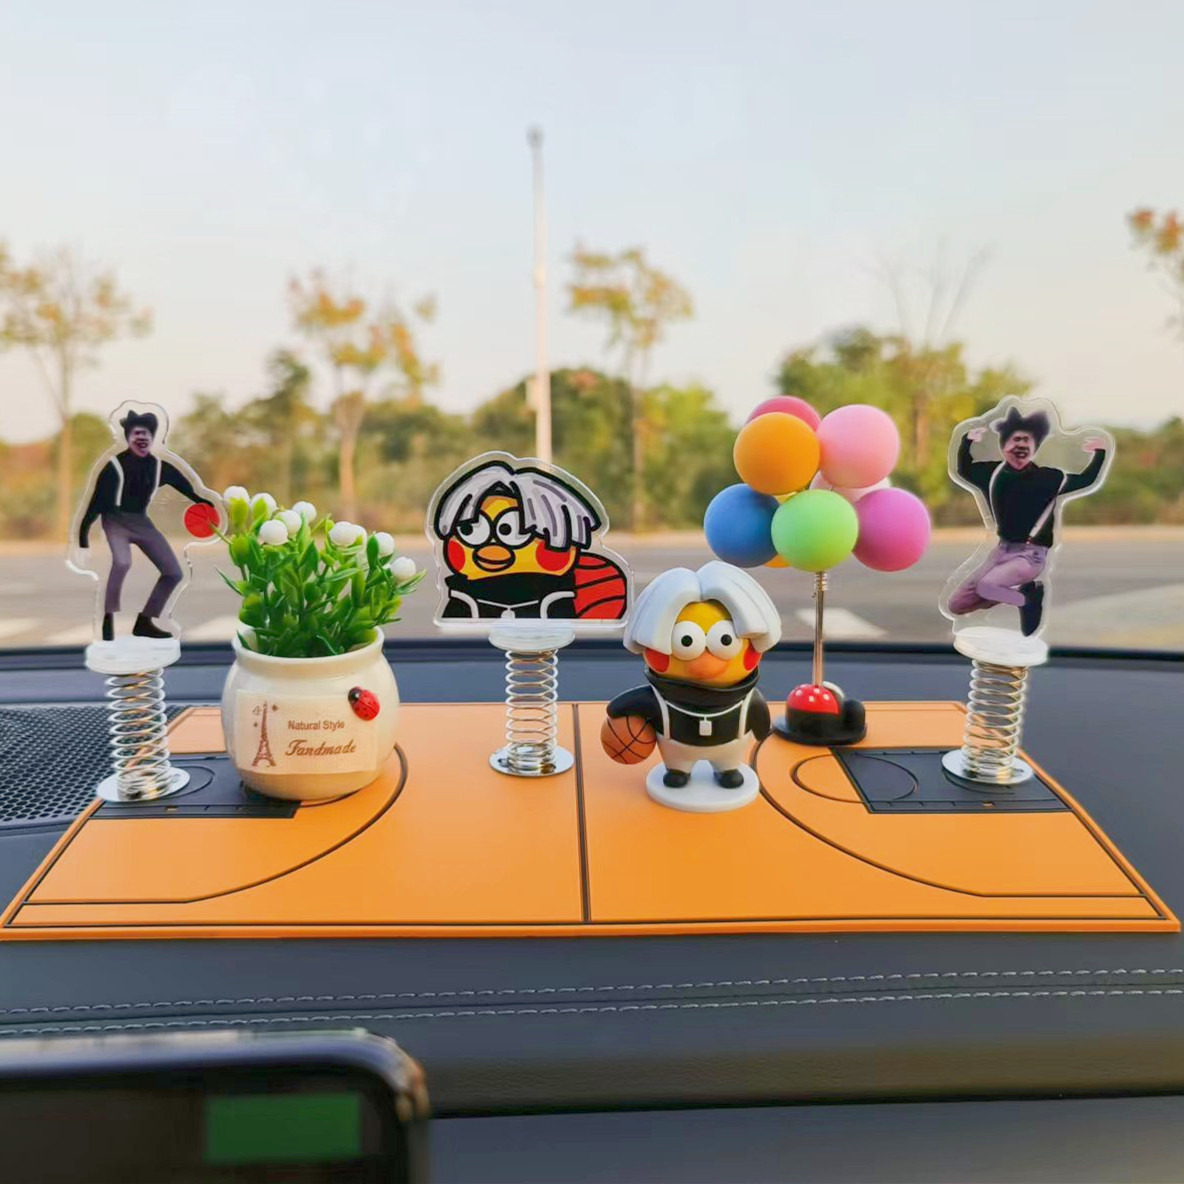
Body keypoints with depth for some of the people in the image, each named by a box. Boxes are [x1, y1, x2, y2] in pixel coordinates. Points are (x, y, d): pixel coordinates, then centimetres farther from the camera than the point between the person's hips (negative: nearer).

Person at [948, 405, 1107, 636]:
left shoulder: (1048, 477, -9)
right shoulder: (993, 472, 0)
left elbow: (1086, 479, 2)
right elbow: (964, 470, 15)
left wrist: (1100, 452, -13)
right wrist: (967, 441, -3)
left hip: (1031, 555, -5)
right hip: (1002, 549, 5)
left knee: (986, 586, -35)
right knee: (956, 606, 1)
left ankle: (1029, 597, -3)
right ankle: (1020, 592, 15)